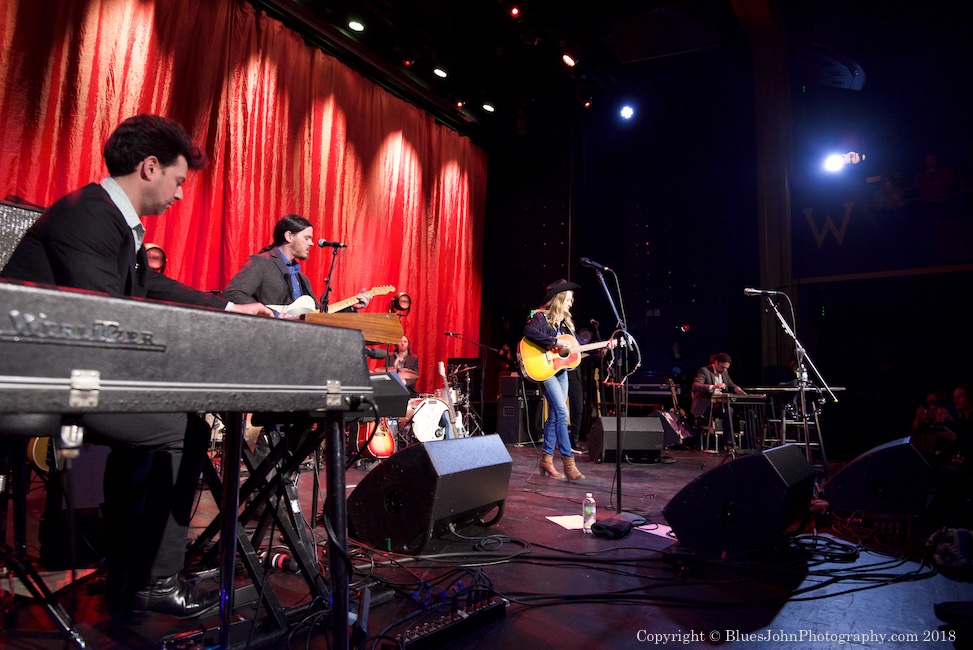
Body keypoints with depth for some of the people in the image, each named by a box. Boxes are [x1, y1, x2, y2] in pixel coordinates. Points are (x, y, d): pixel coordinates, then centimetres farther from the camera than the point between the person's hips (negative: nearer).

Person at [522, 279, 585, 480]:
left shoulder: (565, 321, 16)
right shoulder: (542, 317, -8)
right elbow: (529, 331, -28)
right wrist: (555, 342, -30)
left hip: (561, 371, 8)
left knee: (554, 416, 9)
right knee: (562, 413, -14)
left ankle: (546, 458, 17)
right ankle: (568, 461, -11)